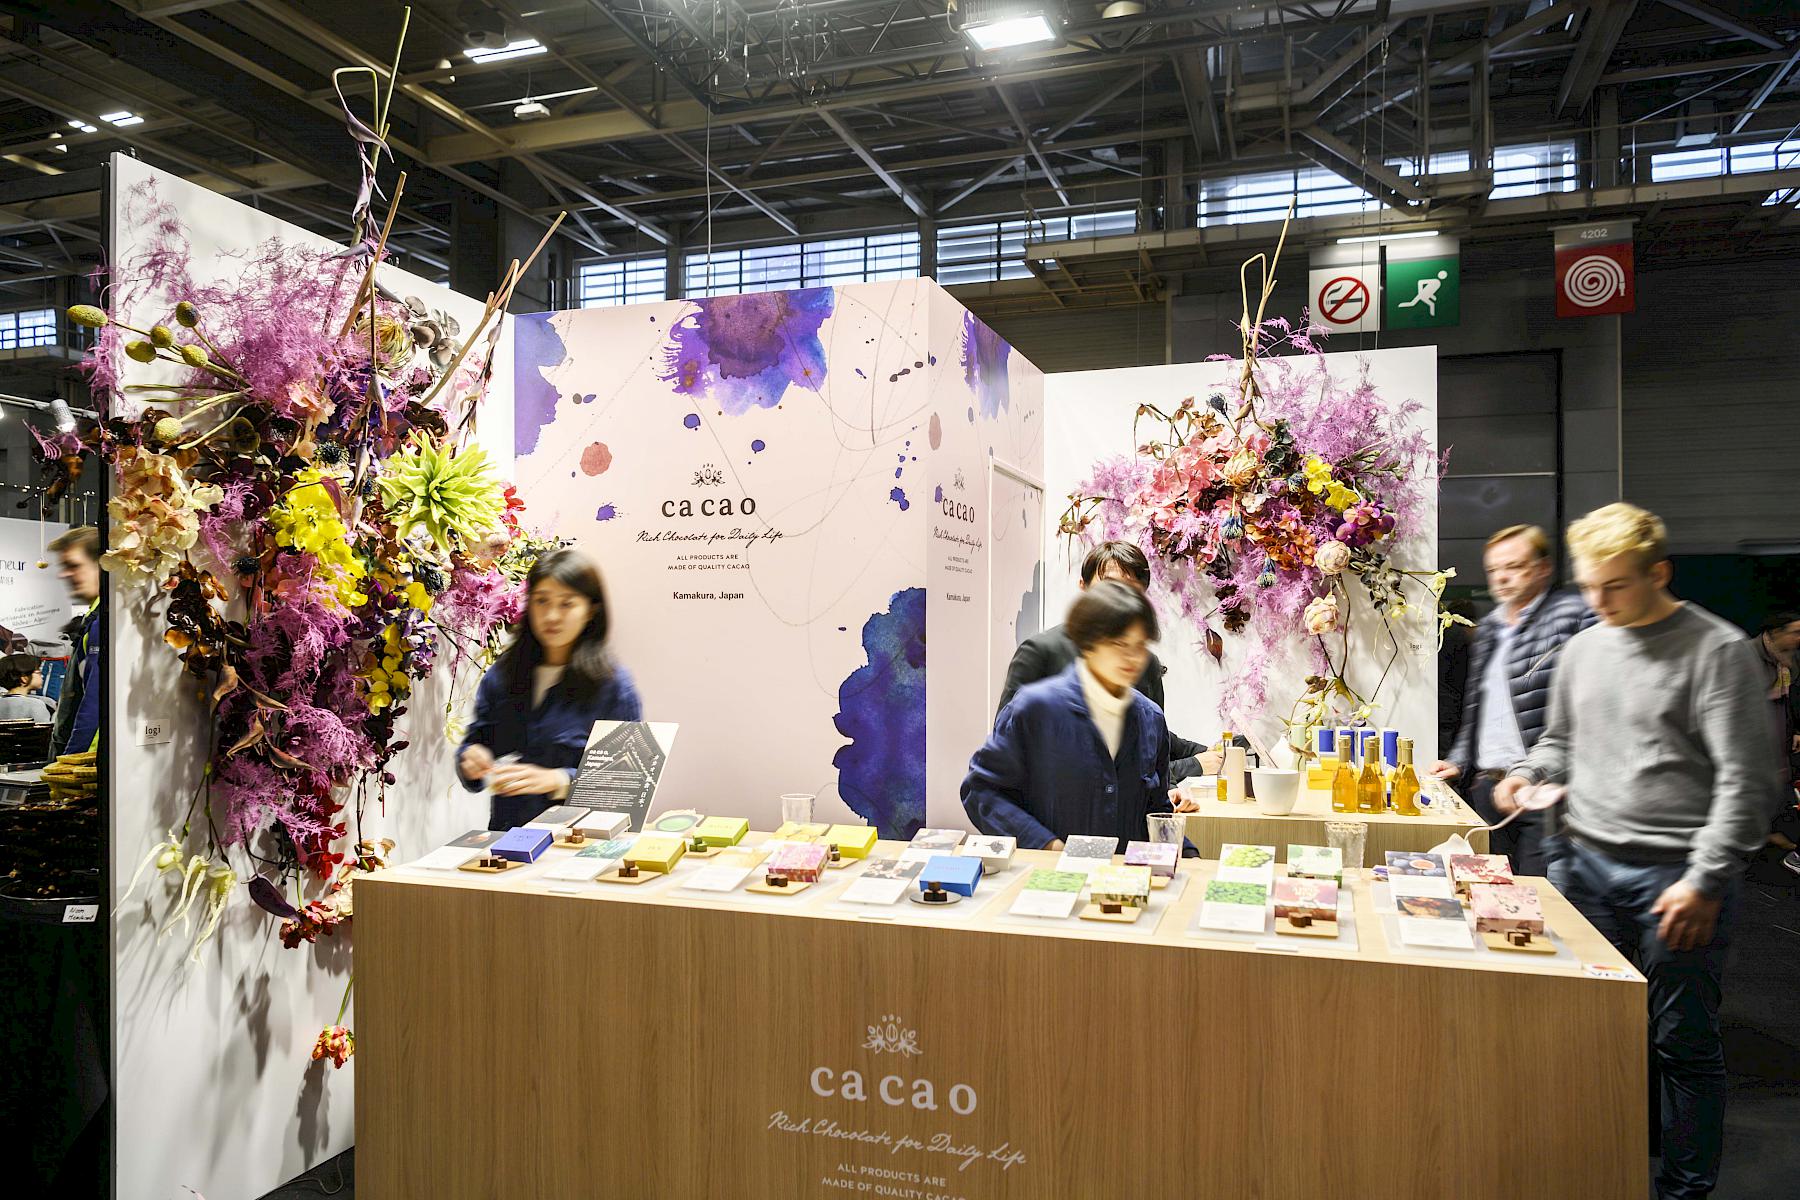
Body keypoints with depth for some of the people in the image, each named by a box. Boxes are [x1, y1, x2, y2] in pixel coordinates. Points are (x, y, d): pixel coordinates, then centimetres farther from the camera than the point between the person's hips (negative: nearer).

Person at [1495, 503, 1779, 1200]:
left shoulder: (1718, 650, -6)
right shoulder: (1583, 648, 12)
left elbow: (1746, 782, -10)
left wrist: (1705, 880, -14)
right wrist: (1529, 773, 3)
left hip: (1677, 877, -5)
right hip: (1587, 863, 5)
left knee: (1682, 1046, 4)